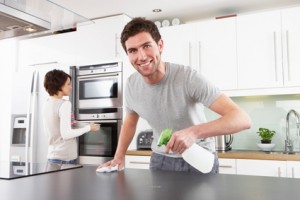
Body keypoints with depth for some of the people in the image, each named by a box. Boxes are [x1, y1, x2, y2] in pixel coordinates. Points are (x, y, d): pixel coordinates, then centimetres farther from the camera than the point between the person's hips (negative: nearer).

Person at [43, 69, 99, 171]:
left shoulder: (46, 105, 8)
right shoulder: (64, 104, -16)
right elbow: (66, 134, -20)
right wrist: (88, 127, -12)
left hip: (52, 156, 8)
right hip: (66, 158, -8)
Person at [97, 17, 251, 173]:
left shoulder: (189, 78, -27)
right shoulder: (131, 84, -10)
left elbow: (242, 119, -33)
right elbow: (130, 122, 11)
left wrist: (194, 131, -47)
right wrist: (119, 157, 0)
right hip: (161, 159, 4)